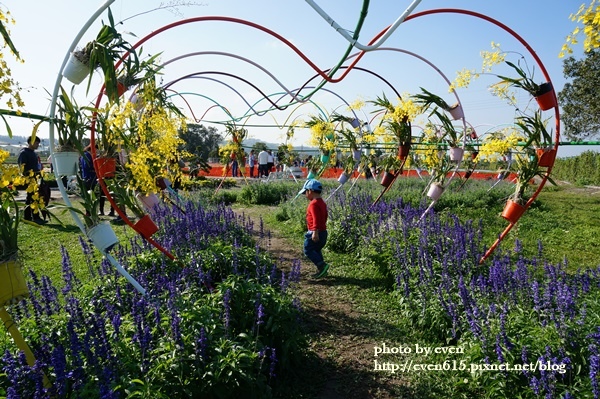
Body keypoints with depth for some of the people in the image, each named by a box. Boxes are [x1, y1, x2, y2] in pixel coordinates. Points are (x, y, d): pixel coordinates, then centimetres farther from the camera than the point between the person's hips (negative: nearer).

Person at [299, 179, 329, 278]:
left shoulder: (313, 204, -18)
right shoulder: (322, 203, 13)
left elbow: (316, 219, -26)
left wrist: (315, 232, -30)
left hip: (314, 233, -10)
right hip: (323, 231, 10)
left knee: (308, 250, -2)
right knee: (316, 250, 18)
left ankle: (322, 265, -11)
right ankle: (321, 270, 20)